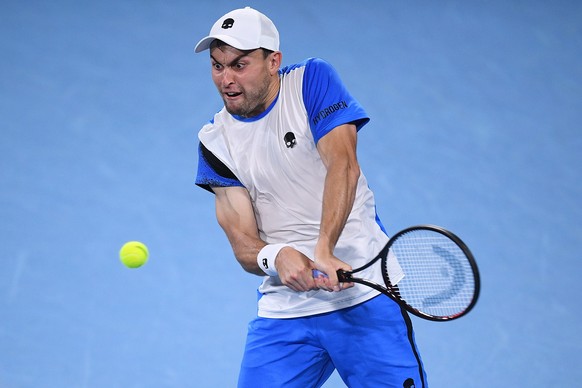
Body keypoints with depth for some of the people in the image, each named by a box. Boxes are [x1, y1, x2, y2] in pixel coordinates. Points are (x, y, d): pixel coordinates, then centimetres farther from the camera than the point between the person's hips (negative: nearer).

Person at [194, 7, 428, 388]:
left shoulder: (313, 80, -3)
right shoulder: (215, 140, 4)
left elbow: (343, 164, -17)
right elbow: (243, 242, -1)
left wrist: (324, 249, -32)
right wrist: (275, 258, -25)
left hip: (366, 297, -2)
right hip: (284, 310, 3)